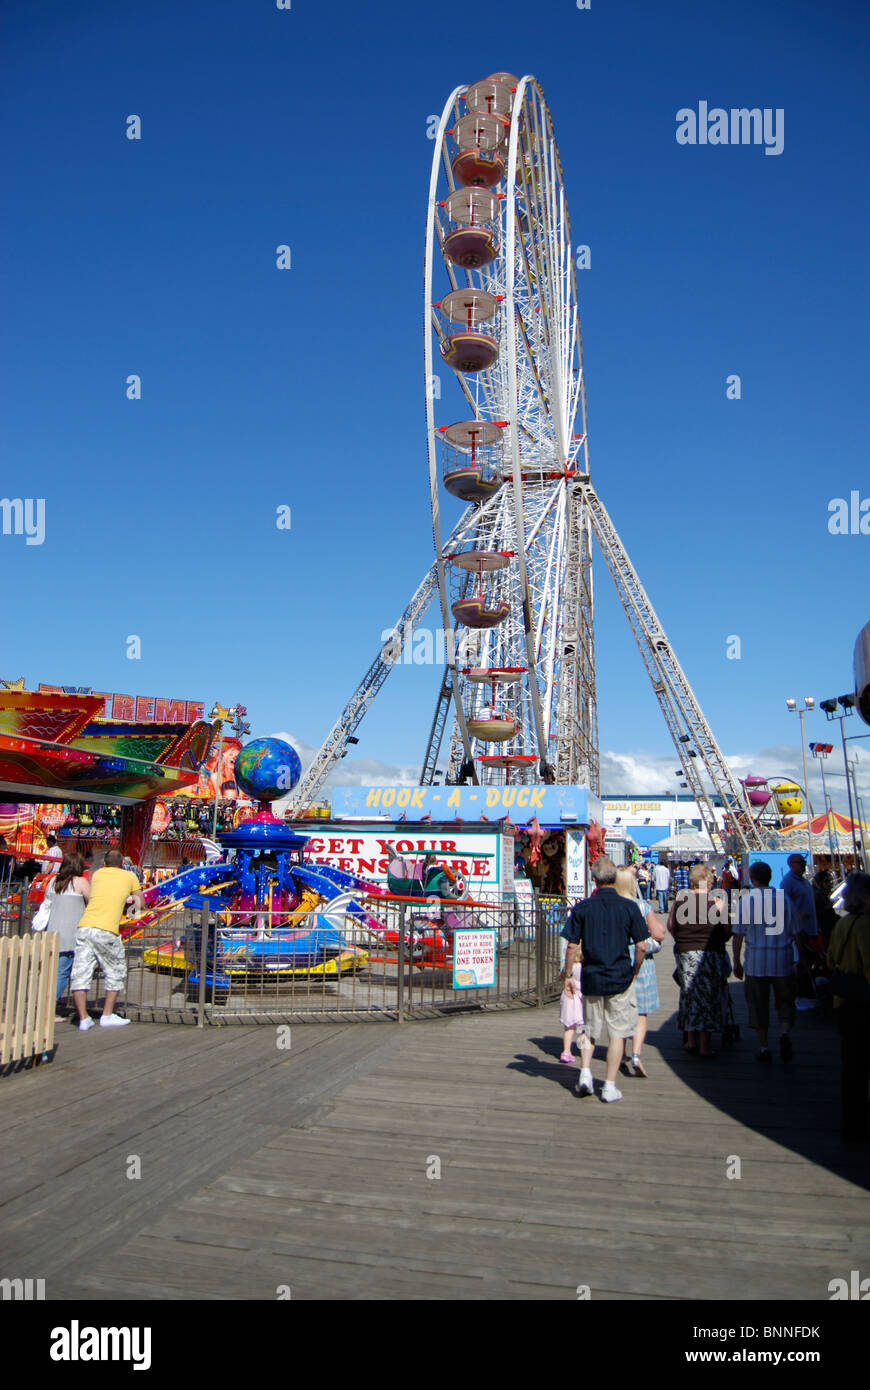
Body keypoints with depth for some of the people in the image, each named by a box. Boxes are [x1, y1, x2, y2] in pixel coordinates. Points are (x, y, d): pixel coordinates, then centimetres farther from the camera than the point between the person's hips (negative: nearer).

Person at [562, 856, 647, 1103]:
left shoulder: (582, 908, -4)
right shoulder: (629, 907, -5)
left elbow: (572, 946, -5)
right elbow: (641, 947, -5)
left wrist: (568, 975, 7)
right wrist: (634, 972, 11)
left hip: (591, 978, 1)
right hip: (620, 978, -1)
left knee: (590, 1029, 18)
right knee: (617, 1032, 8)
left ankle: (585, 1073, 6)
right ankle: (610, 1087, 9)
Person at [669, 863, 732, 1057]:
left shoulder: (680, 900, -3)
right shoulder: (718, 903, -10)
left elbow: (670, 926, 6)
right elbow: (727, 931, -4)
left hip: (685, 953, 3)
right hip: (711, 954, -2)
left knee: (689, 994, 15)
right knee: (708, 995, 5)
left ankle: (691, 1040, 21)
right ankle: (704, 1045, 5)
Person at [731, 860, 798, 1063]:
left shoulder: (746, 900, -4)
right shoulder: (783, 898, 0)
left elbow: (738, 934, -3)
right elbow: (794, 932, 3)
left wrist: (737, 962, 6)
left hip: (756, 959, -1)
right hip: (783, 958, 1)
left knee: (758, 1004, 10)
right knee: (785, 1002, 12)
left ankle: (764, 1048, 12)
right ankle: (785, 1032, -13)